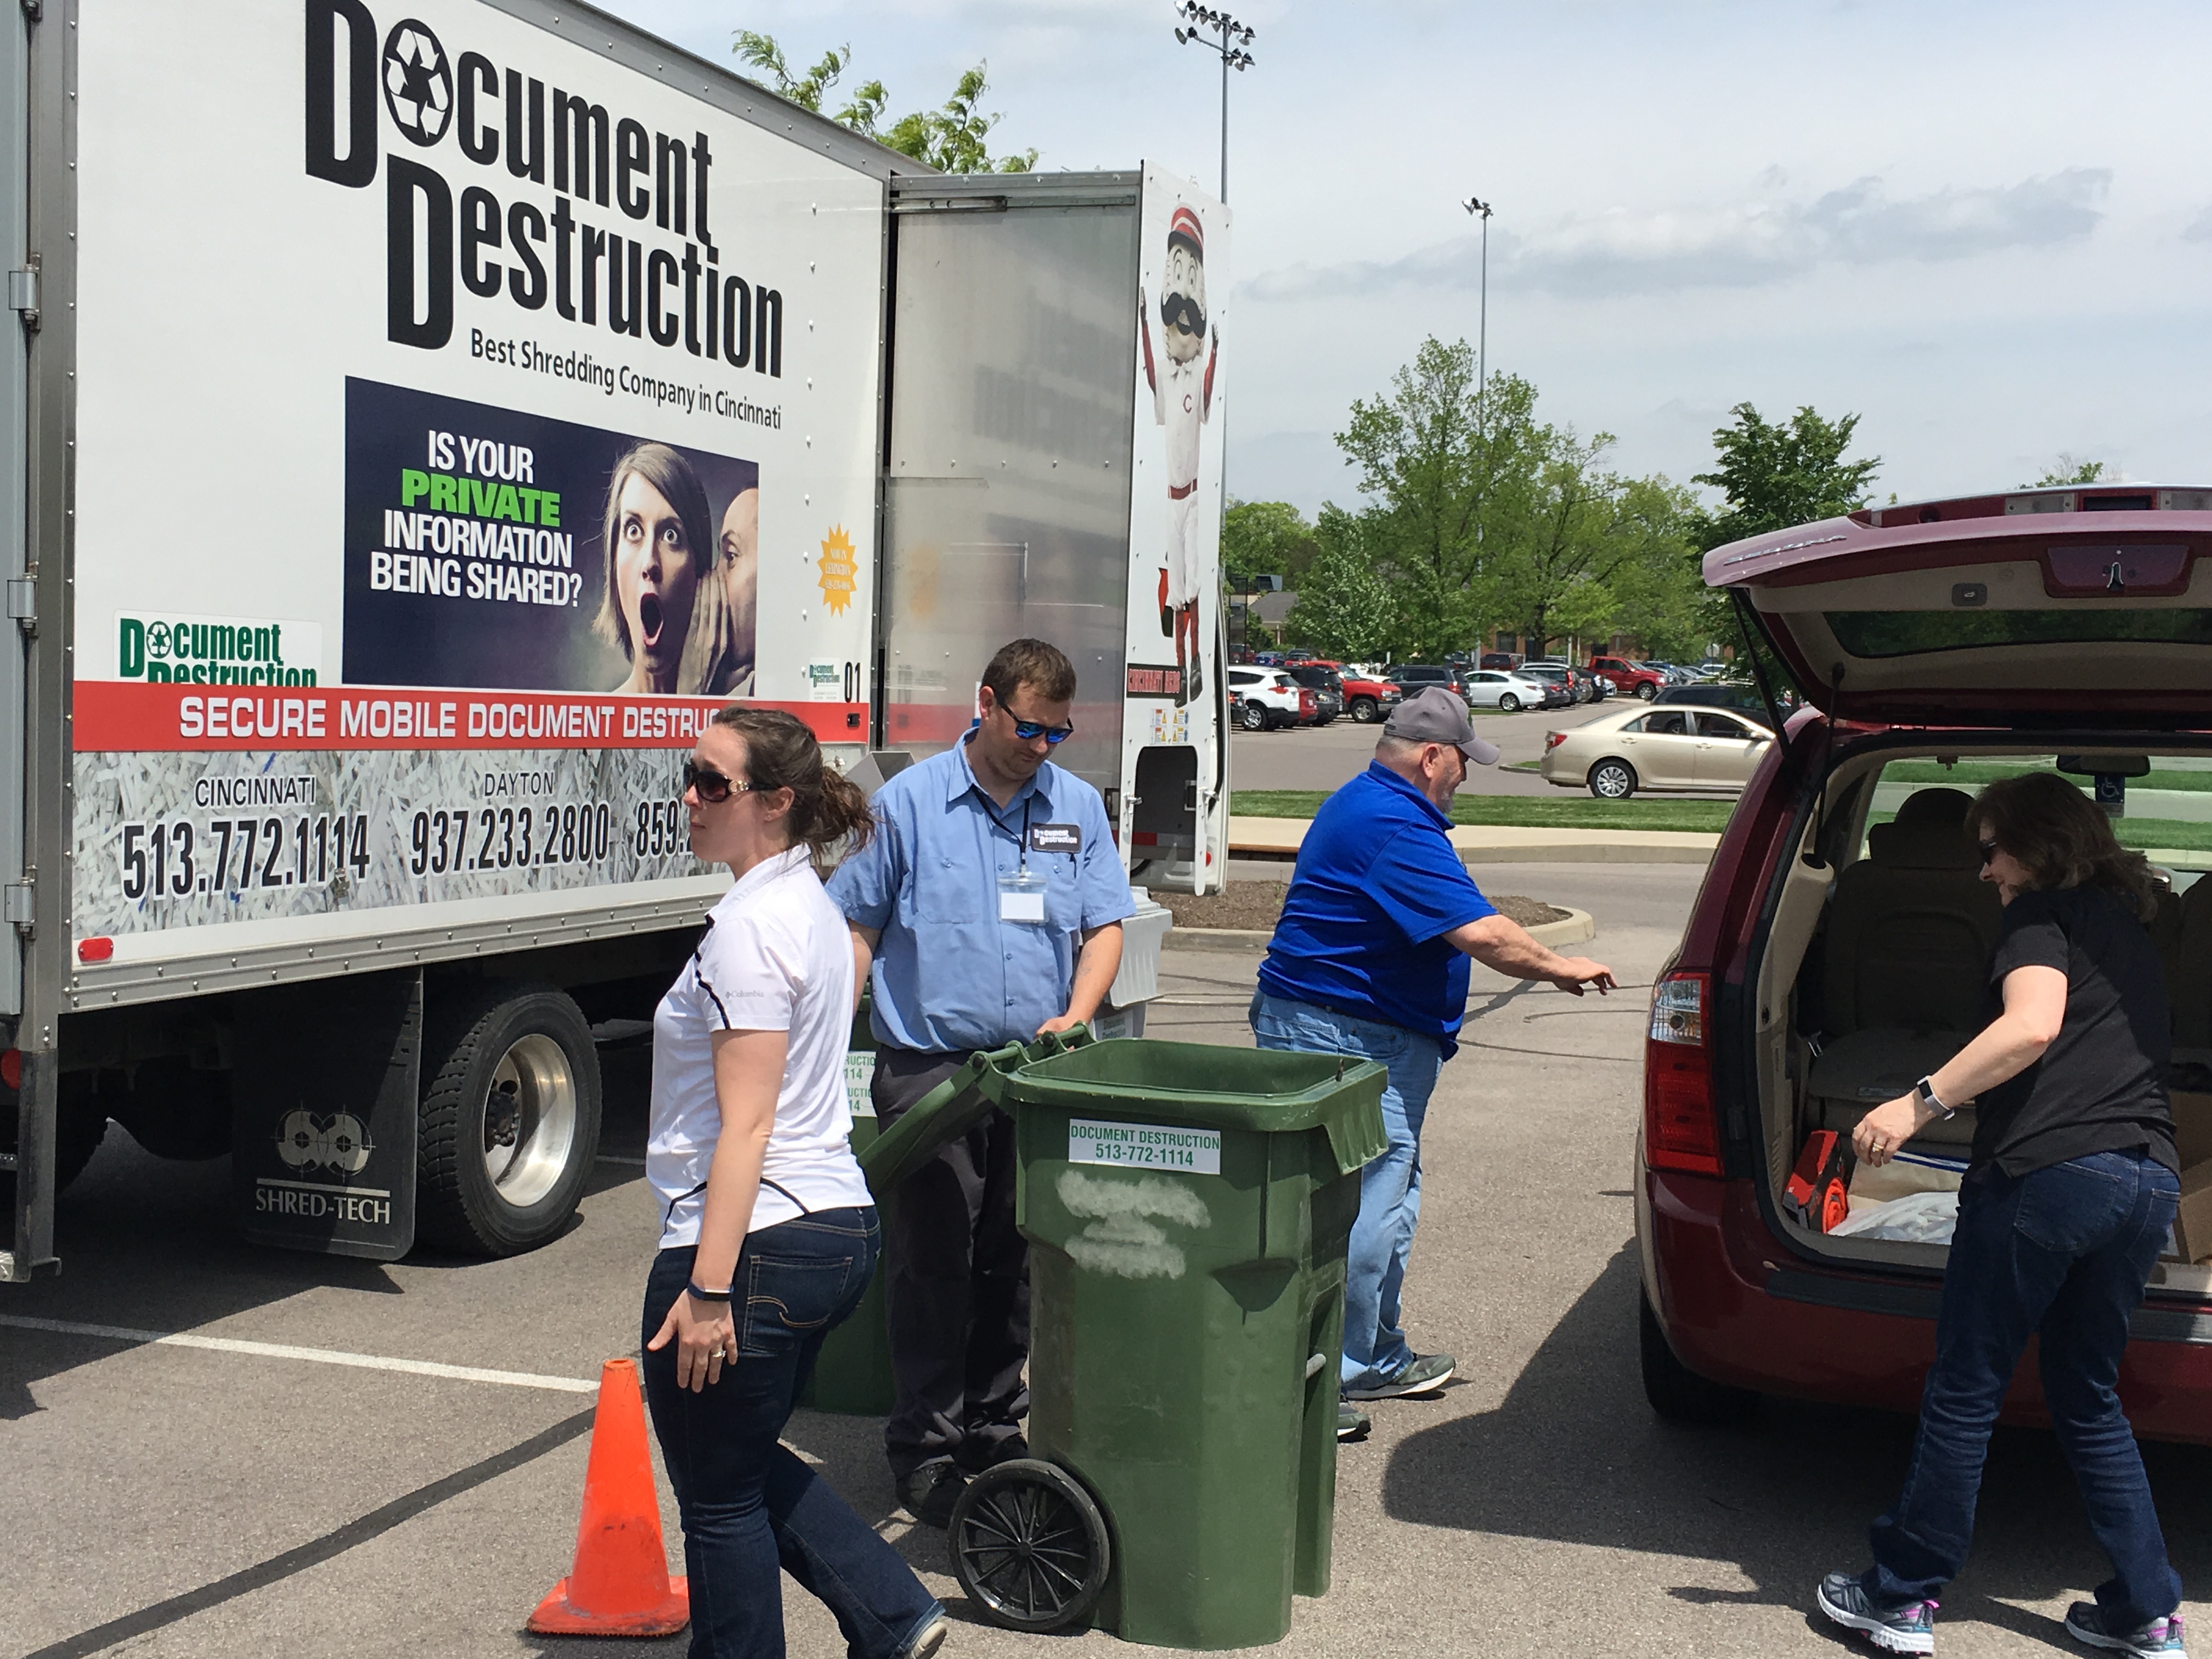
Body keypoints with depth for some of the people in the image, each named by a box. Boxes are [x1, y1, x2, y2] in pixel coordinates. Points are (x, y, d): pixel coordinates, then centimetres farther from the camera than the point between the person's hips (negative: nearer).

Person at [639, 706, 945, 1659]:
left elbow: (746, 1124, -22)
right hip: (839, 1225, 10)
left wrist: (707, 1288, -21)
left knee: (719, 1496, 6)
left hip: (758, 1240, -10)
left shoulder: (751, 926, -18)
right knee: (749, 1463, 24)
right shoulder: (811, 905, 13)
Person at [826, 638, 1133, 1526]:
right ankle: (925, 1447, 10)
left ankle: (996, 1427, 25)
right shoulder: (909, 803, -1)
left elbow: (1103, 925, 10)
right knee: (931, 1264, 0)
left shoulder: (1077, 806, 9)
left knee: (1014, 1262, 11)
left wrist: (1076, 1018, -7)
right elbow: (857, 928, 2)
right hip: (929, 1068, -3)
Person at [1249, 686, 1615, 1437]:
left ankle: (1376, 1360, 28)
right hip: (1347, 1040, -12)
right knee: (1360, 1212, -9)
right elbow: (1482, 933, -24)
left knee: (1388, 1198, 18)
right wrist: (1564, 969, -9)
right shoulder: (1394, 827, -20)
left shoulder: (1365, 805, 17)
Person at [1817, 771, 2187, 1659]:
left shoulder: (2042, 914, -1)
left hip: (2048, 1173, -8)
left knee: (1965, 1391, 2)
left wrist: (1921, 1102, -24)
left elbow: (2033, 1026, -20)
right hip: (2151, 1181, 8)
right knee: (2089, 1399, 20)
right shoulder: (2129, 925, 23)